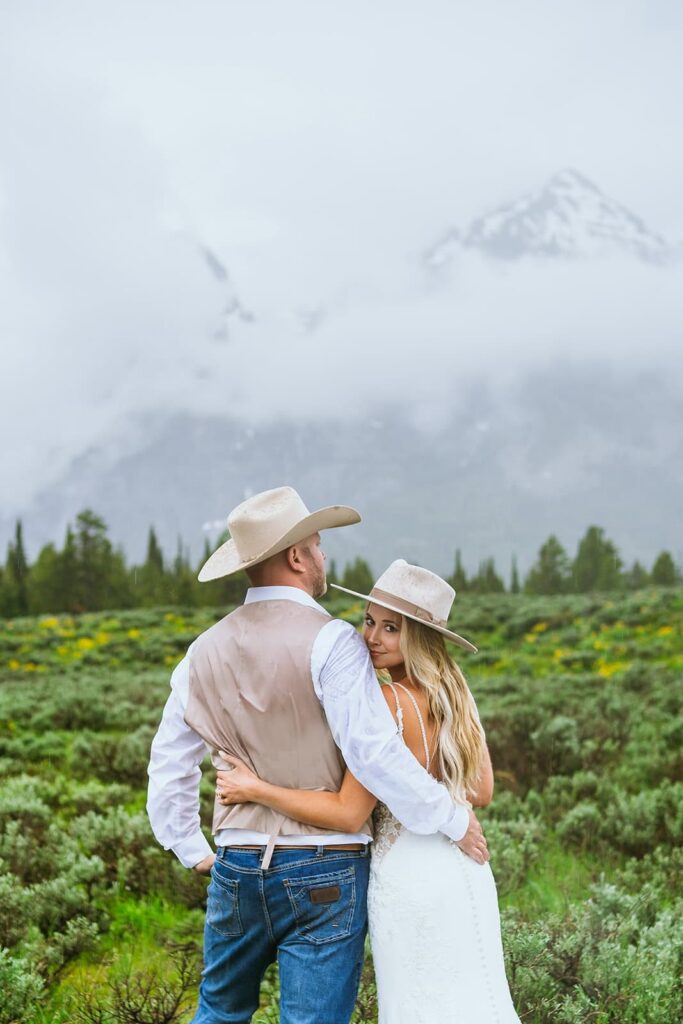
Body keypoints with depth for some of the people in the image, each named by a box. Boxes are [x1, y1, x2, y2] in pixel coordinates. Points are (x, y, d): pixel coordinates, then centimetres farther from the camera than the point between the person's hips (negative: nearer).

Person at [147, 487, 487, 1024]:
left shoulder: (205, 650, 6)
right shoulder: (330, 642, -14)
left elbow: (169, 764, 12)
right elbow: (374, 752, -20)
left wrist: (192, 849, 23)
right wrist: (452, 818, -9)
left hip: (237, 865, 6)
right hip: (323, 869, -5)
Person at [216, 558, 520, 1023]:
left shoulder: (388, 702, -18)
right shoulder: (455, 693, 4)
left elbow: (348, 812, -18)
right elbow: (481, 791, 11)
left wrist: (255, 789, -12)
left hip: (410, 875, -7)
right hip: (466, 868, 7)